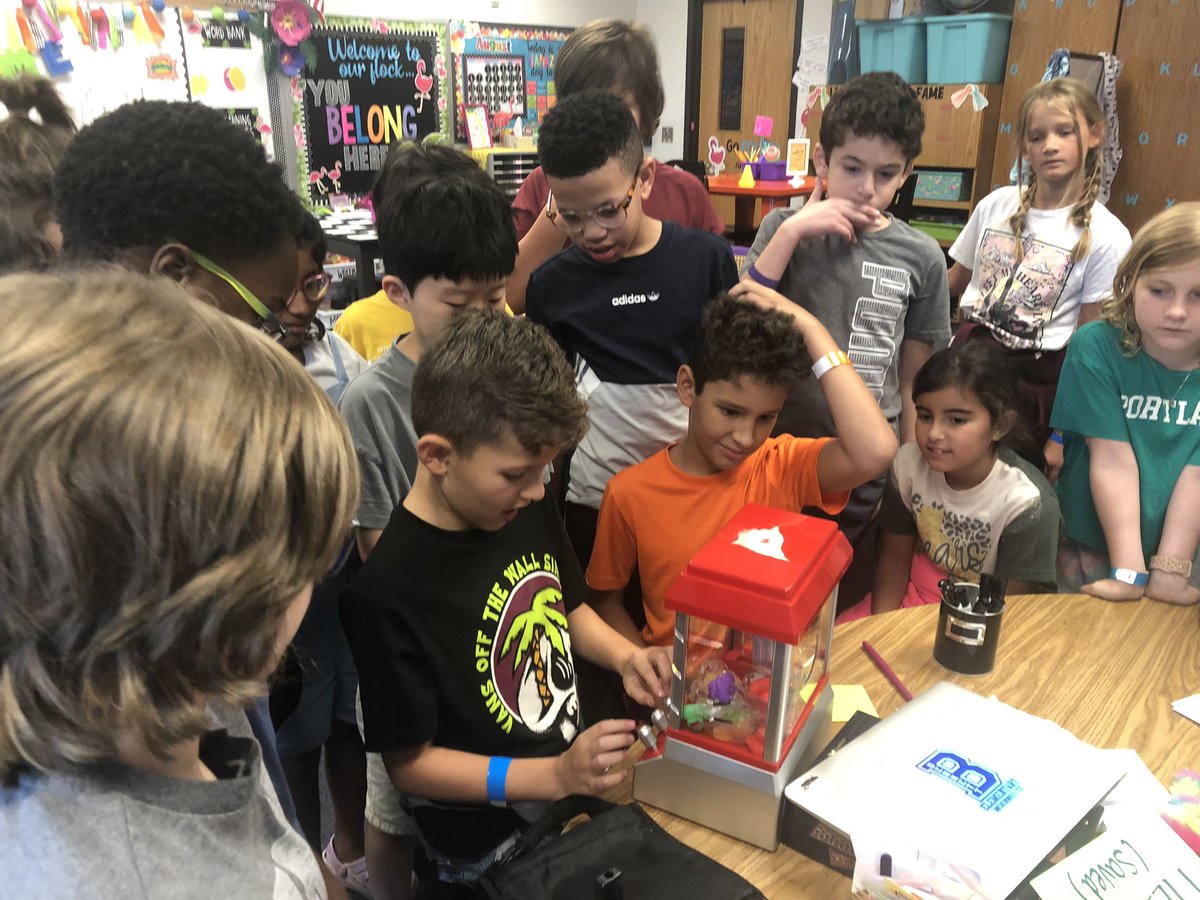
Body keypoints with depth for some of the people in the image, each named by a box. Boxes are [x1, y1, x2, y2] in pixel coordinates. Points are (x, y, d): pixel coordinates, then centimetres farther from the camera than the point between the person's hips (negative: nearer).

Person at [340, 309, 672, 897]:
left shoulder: (528, 506, -11)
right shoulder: (388, 594, -30)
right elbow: (409, 764, -20)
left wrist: (624, 656, -11)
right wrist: (556, 775, -26)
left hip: (577, 787, 6)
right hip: (487, 850, -6)